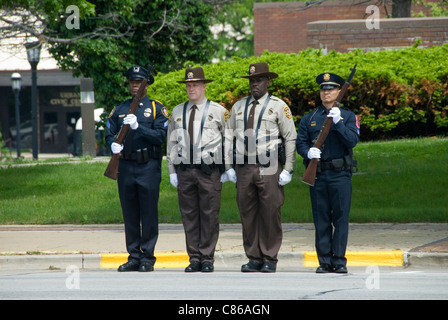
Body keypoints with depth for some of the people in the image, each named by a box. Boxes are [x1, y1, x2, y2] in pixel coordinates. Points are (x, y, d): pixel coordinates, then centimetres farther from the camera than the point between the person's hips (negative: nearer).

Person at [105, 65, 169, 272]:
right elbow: (109, 134, 10)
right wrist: (113, 144, -12)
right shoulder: (119, 109, 15)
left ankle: (147, 257, 1)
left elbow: (160, 136, -8)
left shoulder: (156, 109, 3)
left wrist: (138, 126, -19)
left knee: (149, 214, -4)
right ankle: (134, 257, 12)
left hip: (148, 167, -4)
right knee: (130, 215, 6)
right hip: (125, 166, 4)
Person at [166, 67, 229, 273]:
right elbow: (171, 143, 16)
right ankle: (194, 258, 9)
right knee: (189, 216, 3)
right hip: (184, 170, 3)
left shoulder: (218, 111, 3)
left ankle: (207, 259, 2)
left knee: (209, 215, -3)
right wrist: (172, 171, 10)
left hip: (209, 171, -3)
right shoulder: (177, 112, 13)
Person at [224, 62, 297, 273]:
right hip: (244, 168, 4)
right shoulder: (239, 107, 14)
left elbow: (290, 138, 1)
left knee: (271, 214, -4)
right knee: (248, 214, 3)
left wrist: (288, 170, -5)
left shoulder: (278, 107, 3)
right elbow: (228, 136, 16)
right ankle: (253, 258, 10)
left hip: (269, 168, -4)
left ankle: (270, 259, 3)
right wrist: (229, 167, 8)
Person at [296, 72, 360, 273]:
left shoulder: (348, 117, 7)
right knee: (321, 220, 3)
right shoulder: (309, 119, 13)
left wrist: (338, 122, -17)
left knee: (341, 218, -4)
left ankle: (339, 261, 1)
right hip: (317, 174, 2)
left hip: (340, 175, -2)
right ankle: (324, 261, 8)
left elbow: (352, 141, -7)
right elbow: (300, 142, 7)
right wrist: (308, 152, -14)